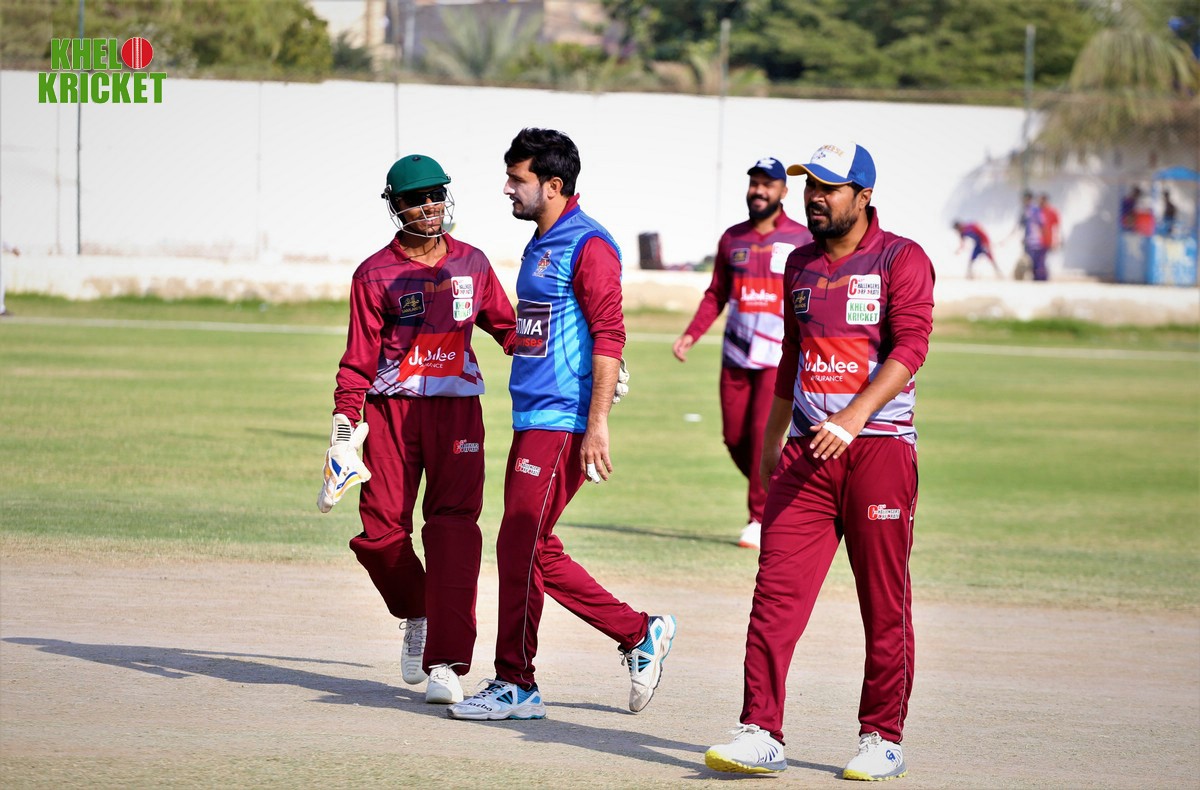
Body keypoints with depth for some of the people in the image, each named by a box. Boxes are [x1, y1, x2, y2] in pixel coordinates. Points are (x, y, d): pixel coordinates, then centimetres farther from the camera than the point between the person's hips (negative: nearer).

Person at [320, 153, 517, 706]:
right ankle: (416, 614, 25)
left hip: (457, 407, 1)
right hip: (391, 409, -1)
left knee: (454, 526, -12)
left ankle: (445, 665, -15)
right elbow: (358, 360, 0)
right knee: (380, 529, -7)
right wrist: (343, 429, -10)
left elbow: (509, 329, 17)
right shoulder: (375, 274, 2)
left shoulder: (472, 263, 10)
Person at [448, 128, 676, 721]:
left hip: (563, 422, -10)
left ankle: (515, 683, 0)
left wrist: (597, 426, -23)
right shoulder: (539, 246, 18)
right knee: (535, 551, 10)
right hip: (531, 421, 10)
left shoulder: (588, 247, -12)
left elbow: (608, 337, -17)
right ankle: (640, 634, 19)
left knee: (520, 547, -8)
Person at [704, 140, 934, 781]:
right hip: (806, 452, 5)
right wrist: (771, 439, 26)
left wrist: (853, 418, -28)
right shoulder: (801, 265, 17)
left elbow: (909, 348, -17)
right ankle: (761, 735, -7)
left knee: (884, 602, 1)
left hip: (879, 447, -5)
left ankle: (882, 739, 10)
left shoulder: (900, 260, -4)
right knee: (776, 590, -5)